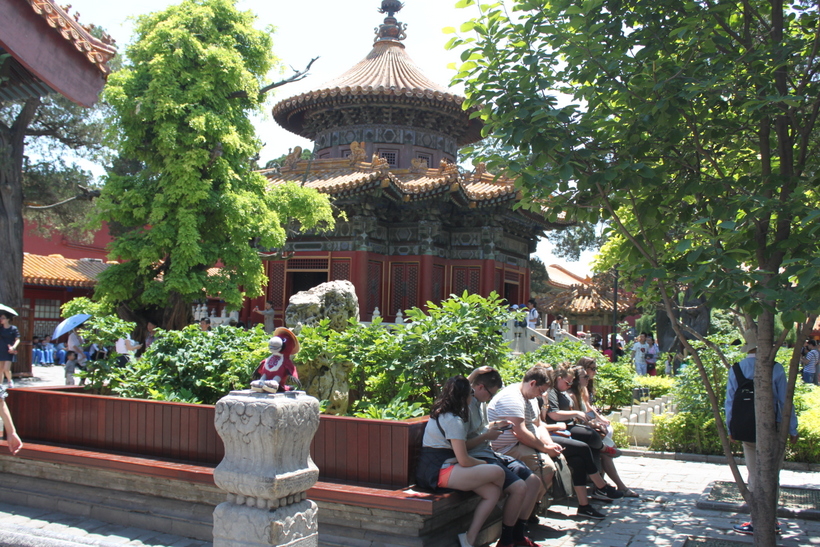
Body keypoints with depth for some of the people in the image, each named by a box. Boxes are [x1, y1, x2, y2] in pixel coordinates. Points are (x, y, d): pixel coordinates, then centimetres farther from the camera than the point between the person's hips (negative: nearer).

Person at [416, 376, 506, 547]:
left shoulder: (442, 414, 17)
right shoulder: (453, 420, -14)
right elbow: (464, 460, -15)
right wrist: (484, 463, 3)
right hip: (440, 472, -11)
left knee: (492, 492, -3)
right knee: (497, 472, -16)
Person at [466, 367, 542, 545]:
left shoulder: (480, 403, 13)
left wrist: (495, 425, 12)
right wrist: (486, 435, -16)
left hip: (489, 453, 11)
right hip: (476, 458, -11)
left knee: (534, 482, 4)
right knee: (519, 487, -24)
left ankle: (518, 534, 13)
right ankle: (506, 541, -7)